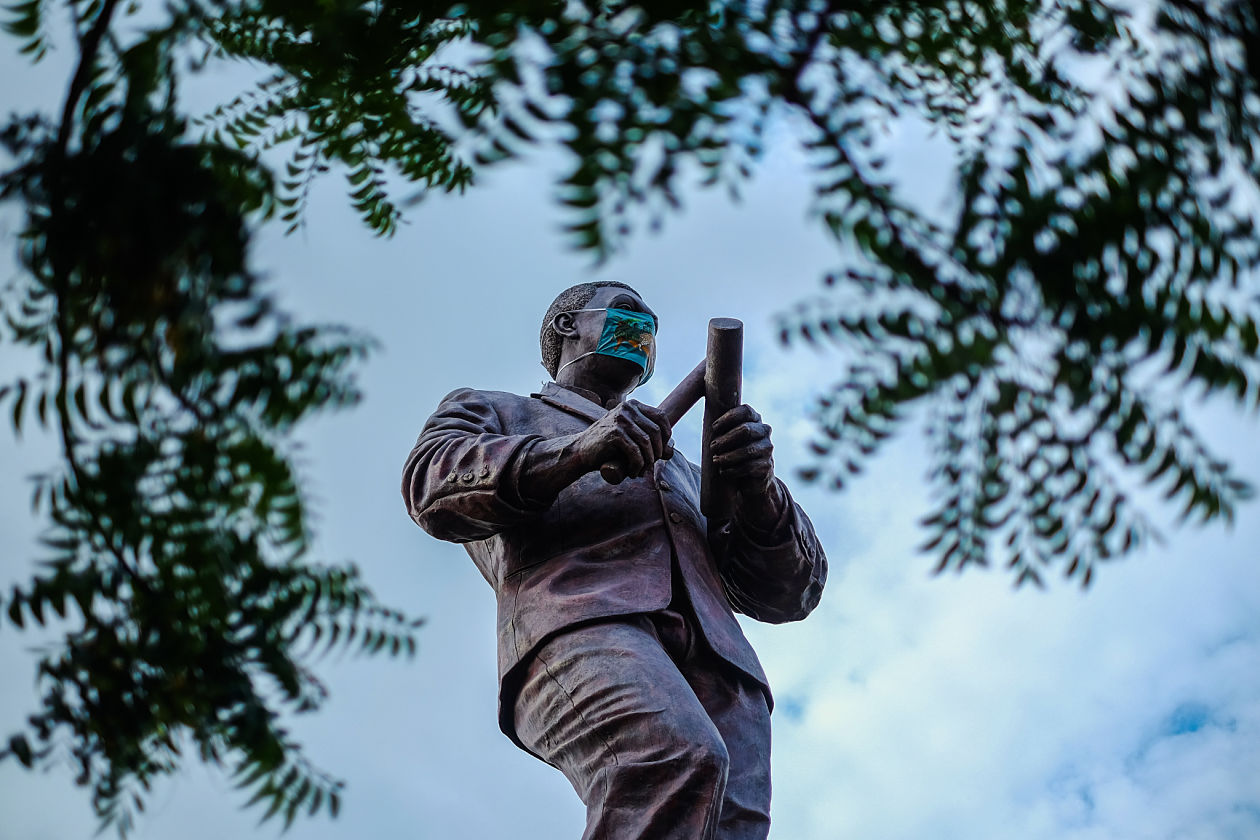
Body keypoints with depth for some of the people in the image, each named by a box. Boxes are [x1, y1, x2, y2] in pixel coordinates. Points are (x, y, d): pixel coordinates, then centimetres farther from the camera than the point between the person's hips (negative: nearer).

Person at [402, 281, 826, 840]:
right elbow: (434, 484, 7)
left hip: (717, 659, 4)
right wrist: (575, 453, -9)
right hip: (580, 627, -4)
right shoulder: (489, 413, 33)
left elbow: (786, 593, 29)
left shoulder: (678, 472, 44)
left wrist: (757, 486, 7)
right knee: (678, 759, -37)